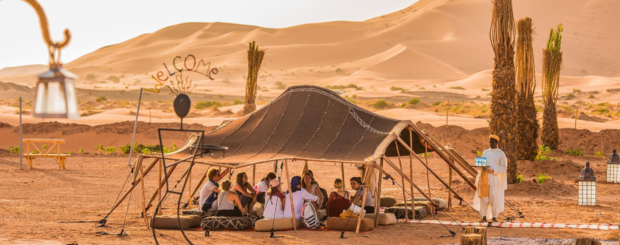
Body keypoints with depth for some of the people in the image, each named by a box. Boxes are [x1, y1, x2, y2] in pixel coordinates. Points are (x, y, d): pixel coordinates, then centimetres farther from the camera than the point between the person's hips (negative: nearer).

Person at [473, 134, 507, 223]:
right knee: (483, 196, -1)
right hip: (484, 176, 4)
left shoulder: (501, 153, 2)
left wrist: (493, 170, -17)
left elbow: (503, 167, -3)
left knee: (494, 197, -6)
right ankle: (484, 217, 2)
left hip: (494, 177, -4)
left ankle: (494, 217, 1)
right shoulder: (485, 152, 15)